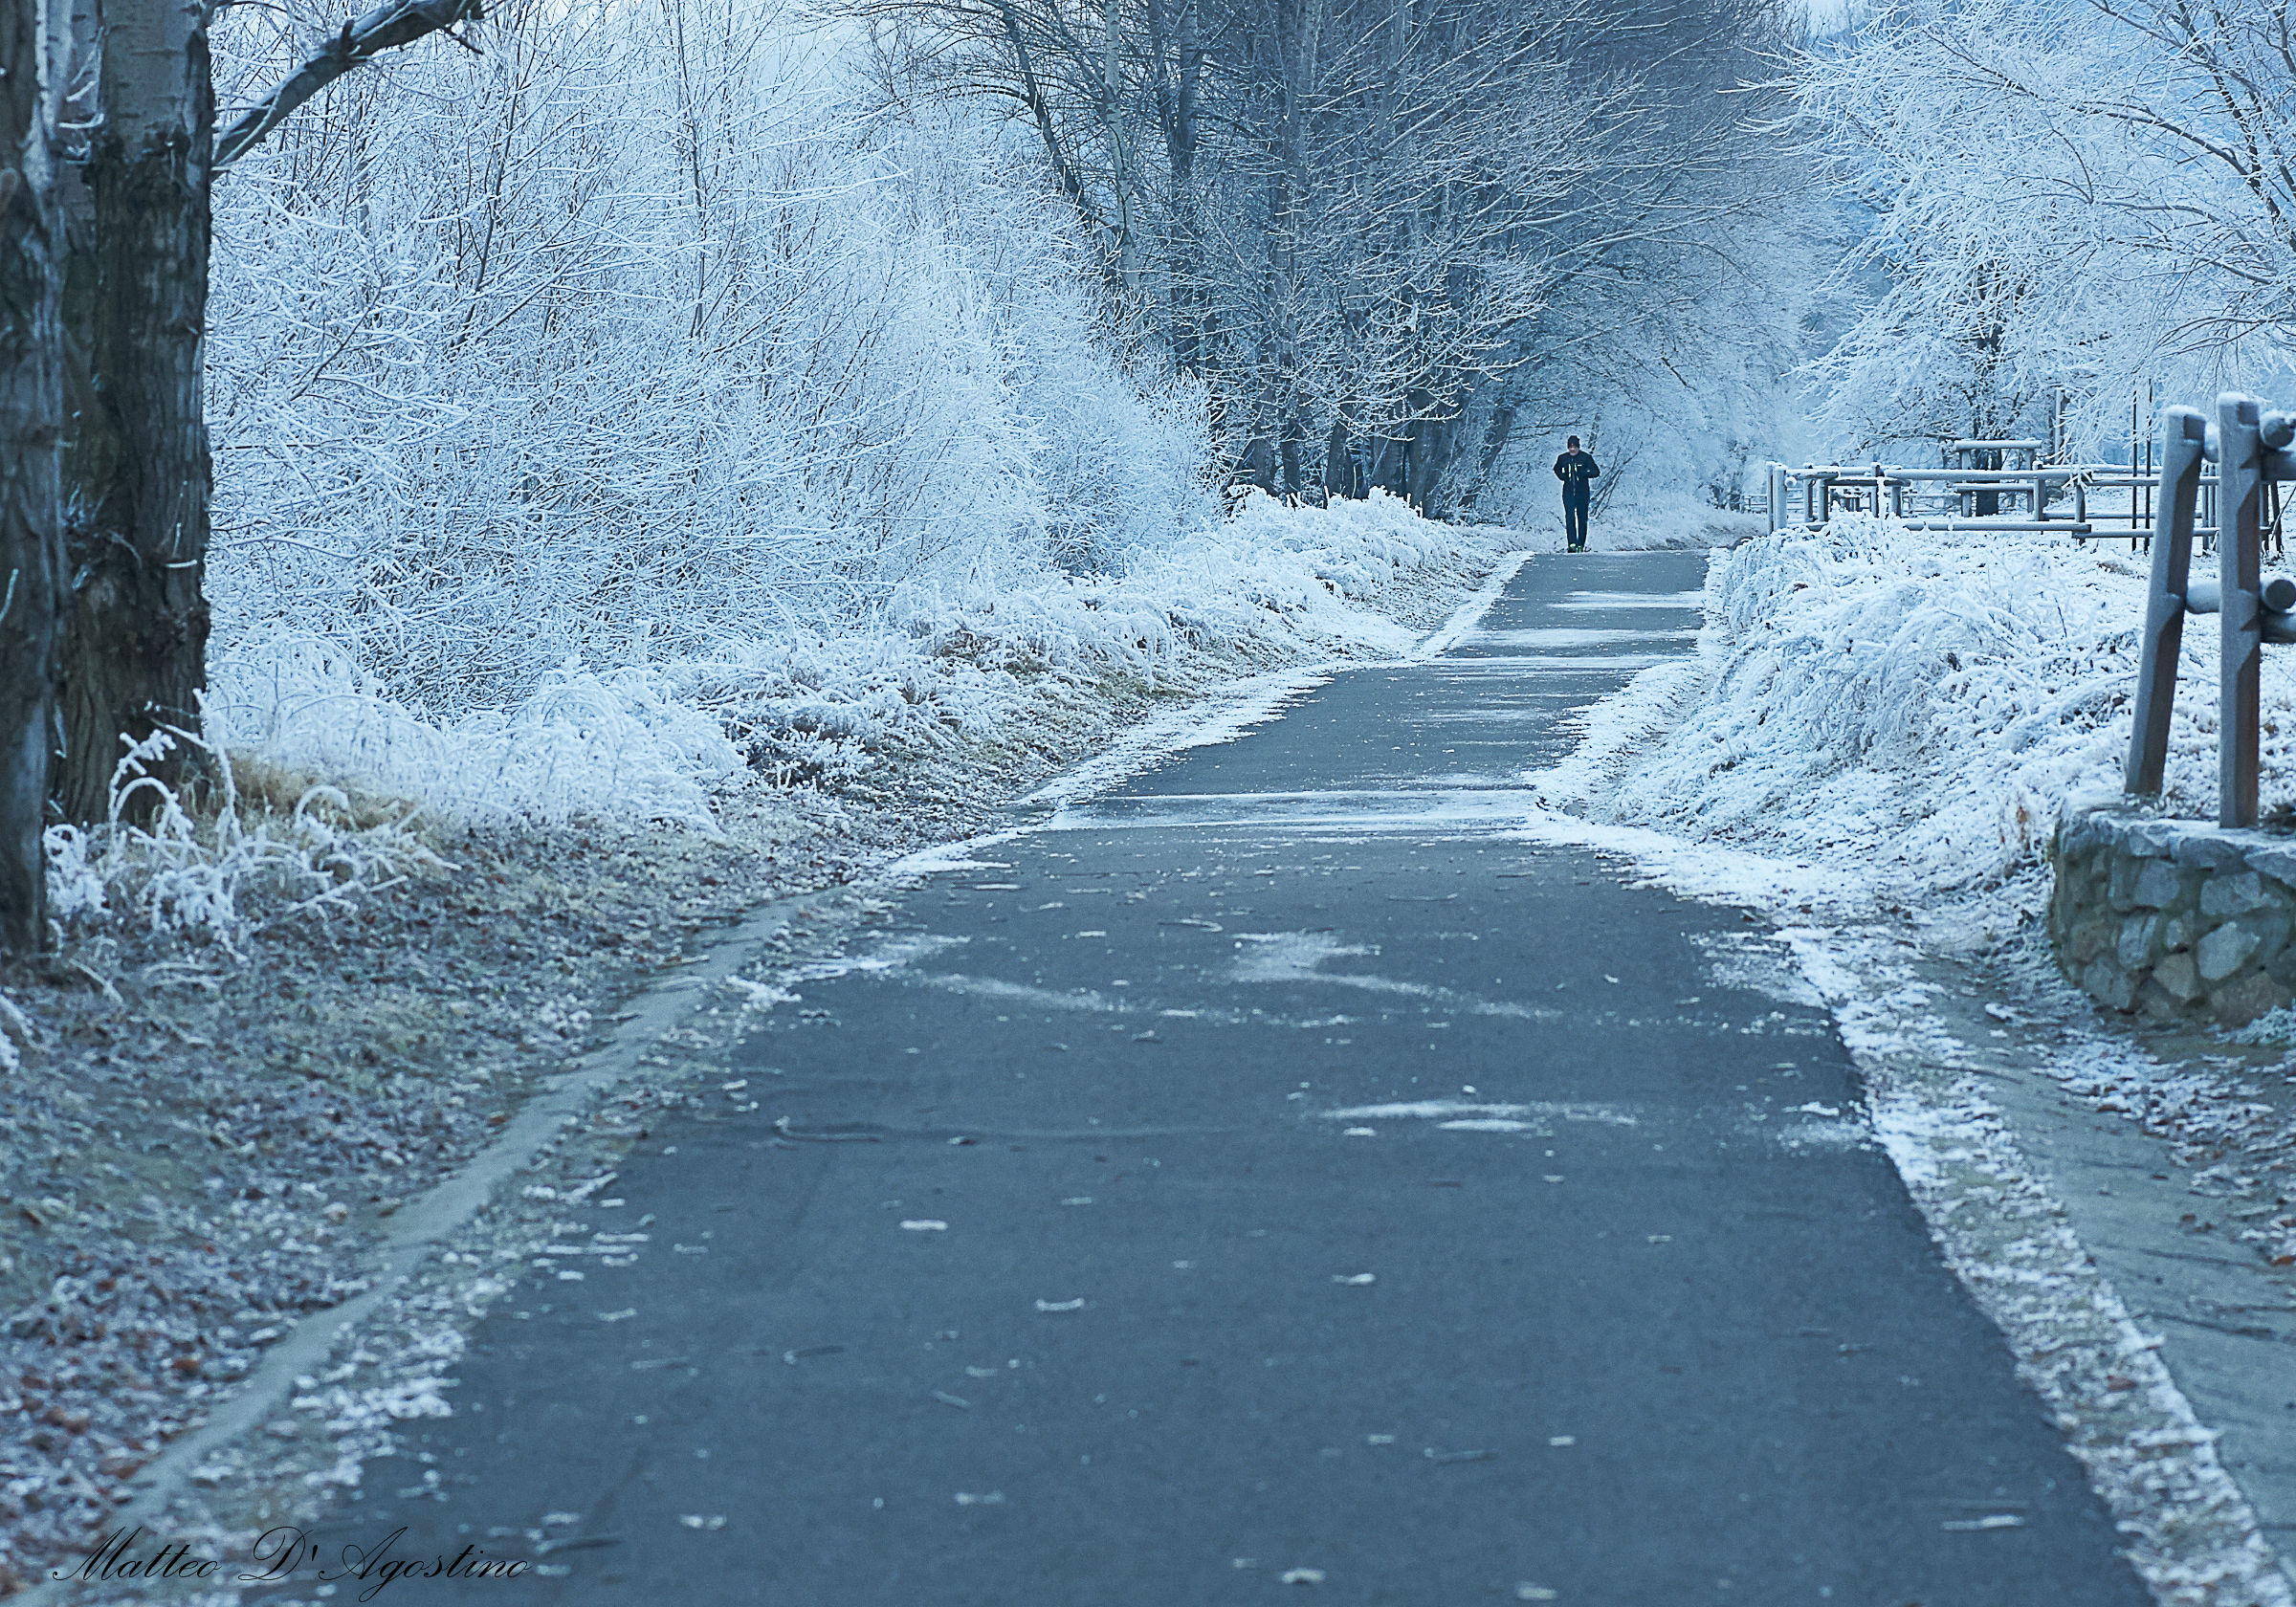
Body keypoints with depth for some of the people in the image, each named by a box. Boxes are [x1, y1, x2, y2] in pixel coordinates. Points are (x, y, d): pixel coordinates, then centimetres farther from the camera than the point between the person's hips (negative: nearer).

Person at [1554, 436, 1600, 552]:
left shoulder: (1586, 457, -3)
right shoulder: (1562, 458, 3)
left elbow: (1596, 472, -3)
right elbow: (1557, 469, 24)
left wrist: (1583, 474, -17)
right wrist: (1562, 476, 3)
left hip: (1582, 492, -1)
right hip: (1568, 492, 1)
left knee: (1582, 519, 4)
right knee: (1569, 517, -14)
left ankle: (1581, 545, 14)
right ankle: (1572, 543, -20)